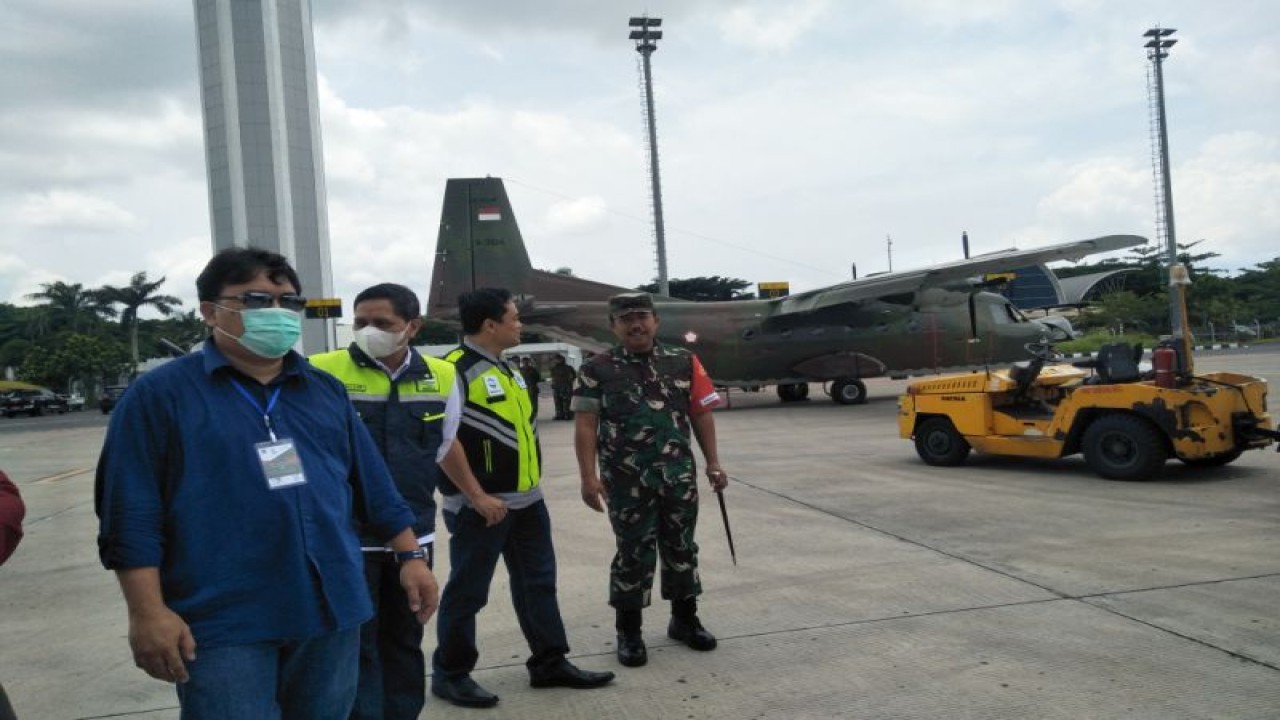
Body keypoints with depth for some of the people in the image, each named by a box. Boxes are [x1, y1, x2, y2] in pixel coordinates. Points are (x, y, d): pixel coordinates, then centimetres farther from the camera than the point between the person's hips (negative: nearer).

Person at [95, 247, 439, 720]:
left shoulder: (326, 390, 12)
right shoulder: (160, 394, -3)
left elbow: (373, 485, 14)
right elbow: (132, 514, -7)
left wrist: (411, 555, 10)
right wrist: (148, 613, -12)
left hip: (332, 610, 5)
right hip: (222, 622, -4)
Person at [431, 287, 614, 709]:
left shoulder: (505, 369, 14)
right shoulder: (455, 369, -16)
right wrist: (477, 496, -21)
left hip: (527, 500, 9)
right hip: (482, 506, -9)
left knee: (538, 583, 14)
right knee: (467, 592, 3)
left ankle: (550, 663, 24)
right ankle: (450, 674, 18)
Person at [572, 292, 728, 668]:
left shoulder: (684, 362, 4)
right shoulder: (597, 370, -4)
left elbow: (701, 414, 8)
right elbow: (585, 425, -6)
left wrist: (713, 463, 5)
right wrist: (589, 476, -13)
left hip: (679, 475, 3)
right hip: (626, 481, -3)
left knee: (681, 548, 14)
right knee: (633, 553, 5)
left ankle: (684, 619, 31)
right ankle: (629, 632, 18)